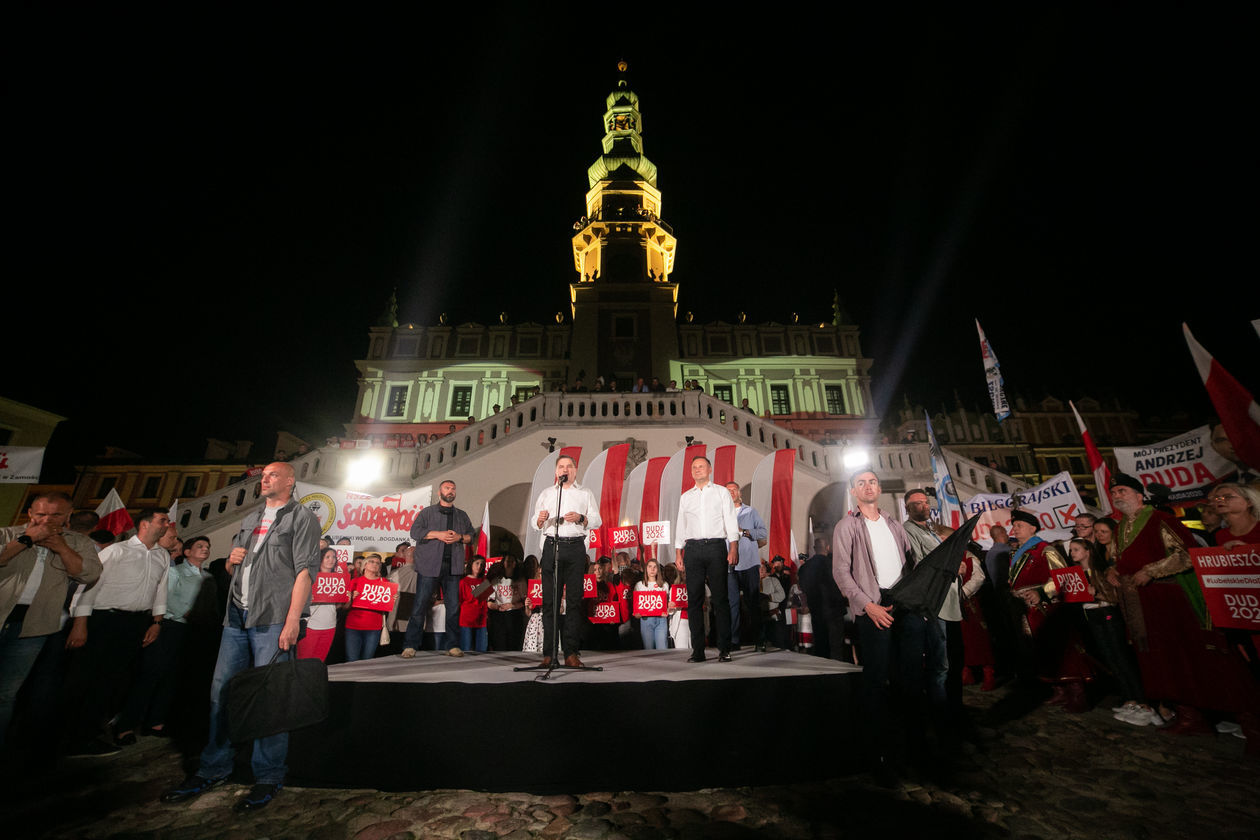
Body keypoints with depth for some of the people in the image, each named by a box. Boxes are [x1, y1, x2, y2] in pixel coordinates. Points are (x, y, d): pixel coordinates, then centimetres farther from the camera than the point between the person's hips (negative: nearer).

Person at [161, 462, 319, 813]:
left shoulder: (302, 518, -4)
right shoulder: (251, 520, 20)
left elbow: (305, 571, -12)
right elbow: (233, 569, 28)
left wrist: (292, 621, -19)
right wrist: (232, 559, 4)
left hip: (273, 619, -7)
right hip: (237, 614, 7)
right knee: (221, 690, 12)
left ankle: (268, 777, 12)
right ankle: (213, 770, 28)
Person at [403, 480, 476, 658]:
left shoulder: (462, 515, 20)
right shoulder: (427, 512, 11)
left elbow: (472, 535, 16)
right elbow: (415, 531, -1)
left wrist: (460, 537, -5)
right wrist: (438, 534, -12)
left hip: (453, 567, 2)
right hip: (429, 565, -2)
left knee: (453, 606, 1)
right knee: (420, 605, -2)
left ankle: (453, 645, 8)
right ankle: (410, 645, 9)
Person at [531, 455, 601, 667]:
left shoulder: (586, 494, 15)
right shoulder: (546, 494, 19)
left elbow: (597, 521, 5)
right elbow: (535, 523, 12)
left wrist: (581, 518, -13)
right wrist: (540, 519, -11)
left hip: (575, 548, -1)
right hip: (552, 546, 1)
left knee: (574, 600, -2)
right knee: (549, 599, -1)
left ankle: (571, 652, 5)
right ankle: (548, 653, 6)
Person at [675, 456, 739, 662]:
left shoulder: (722, 492, 10)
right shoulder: (685, 497, 17)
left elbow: (731, 522, 4)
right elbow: (681, 526, 17)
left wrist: (733, 549, -6)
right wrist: (678, 552, 8)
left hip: (716, 546, -2)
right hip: (692, 548, 2)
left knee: (720, 598, -3)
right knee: (694, 599, 1)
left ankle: (724, 649, 5)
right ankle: (697, 650, 8)